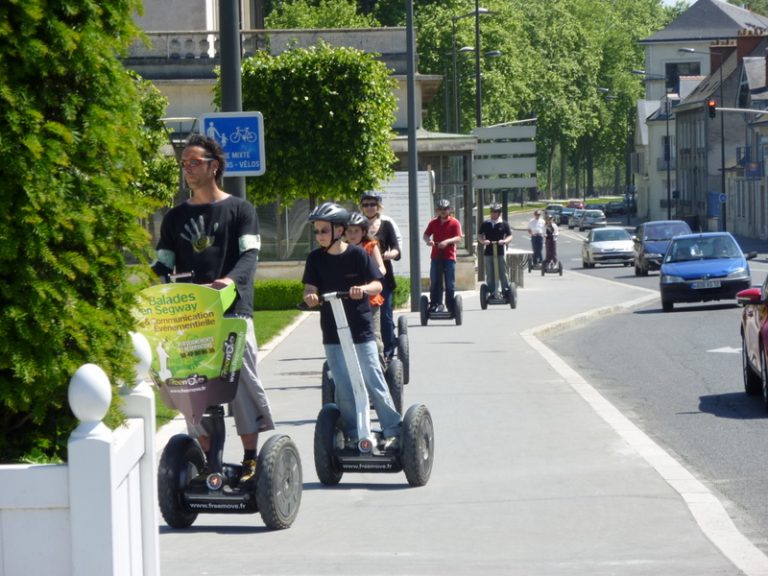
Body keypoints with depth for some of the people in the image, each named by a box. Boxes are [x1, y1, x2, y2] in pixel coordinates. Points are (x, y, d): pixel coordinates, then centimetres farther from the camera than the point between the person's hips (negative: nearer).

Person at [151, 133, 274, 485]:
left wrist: (231, 280, -24)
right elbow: (164, 264, 17)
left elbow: (250, 255, -4)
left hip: (232, 309, -4)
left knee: (243, 382, -8)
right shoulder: (176, 217, 20)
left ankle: (251, 458, -3)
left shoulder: (239, 210, 8)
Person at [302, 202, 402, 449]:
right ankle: (354, 435, 8)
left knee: (373, 381, -3)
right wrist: (311, 297, -26)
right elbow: (310, 288, -2)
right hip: (332, 334, 3)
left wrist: (363, 289, -27)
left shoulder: (357, 254, -4)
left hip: (361, 329, -2)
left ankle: (393, 431, 4)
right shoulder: (315, 259, 3)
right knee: (343, 387, 0)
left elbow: (378, 284, -6)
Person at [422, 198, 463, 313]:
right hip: (436, 256, 3)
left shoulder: (454, 223, 0)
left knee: (450, 284, 0)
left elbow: (458, 238, -8)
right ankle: (435, 304, 6)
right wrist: (428, 240, -13)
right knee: (435, 282, 1)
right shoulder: (433, 222, 10)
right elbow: (426, 234, 10)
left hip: (449, 257, -3)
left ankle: (451, 307, 5)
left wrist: (447, 241, -25)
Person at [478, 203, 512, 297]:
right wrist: (483, 241, -13)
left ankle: (506, 292, 5)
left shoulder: (504, 224, 4)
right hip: (488, 252, 2)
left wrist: (504, 241, -18)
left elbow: (510, 236, 3)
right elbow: (481, 236, 9)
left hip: (500, 252, -2)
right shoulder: (485, 224, 8)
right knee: (490, 275, 4)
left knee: (503, 274, -1)